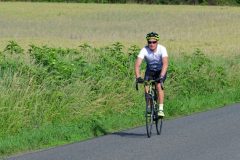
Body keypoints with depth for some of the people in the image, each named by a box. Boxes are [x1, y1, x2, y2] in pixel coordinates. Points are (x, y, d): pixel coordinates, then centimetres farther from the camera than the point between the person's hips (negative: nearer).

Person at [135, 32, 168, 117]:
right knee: (146, 87, -18)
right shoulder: (144, 50, -25)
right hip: (150, 71, 2)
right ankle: (148, 108, 1)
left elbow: (165, 63, -39)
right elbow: (137, 64, -32)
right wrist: (138, 77, -47)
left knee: (159, 85, -27)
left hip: (161, 71, -2)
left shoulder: (162, 49, -28)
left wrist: (161, 76, -52)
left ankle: (161, 109, -23)